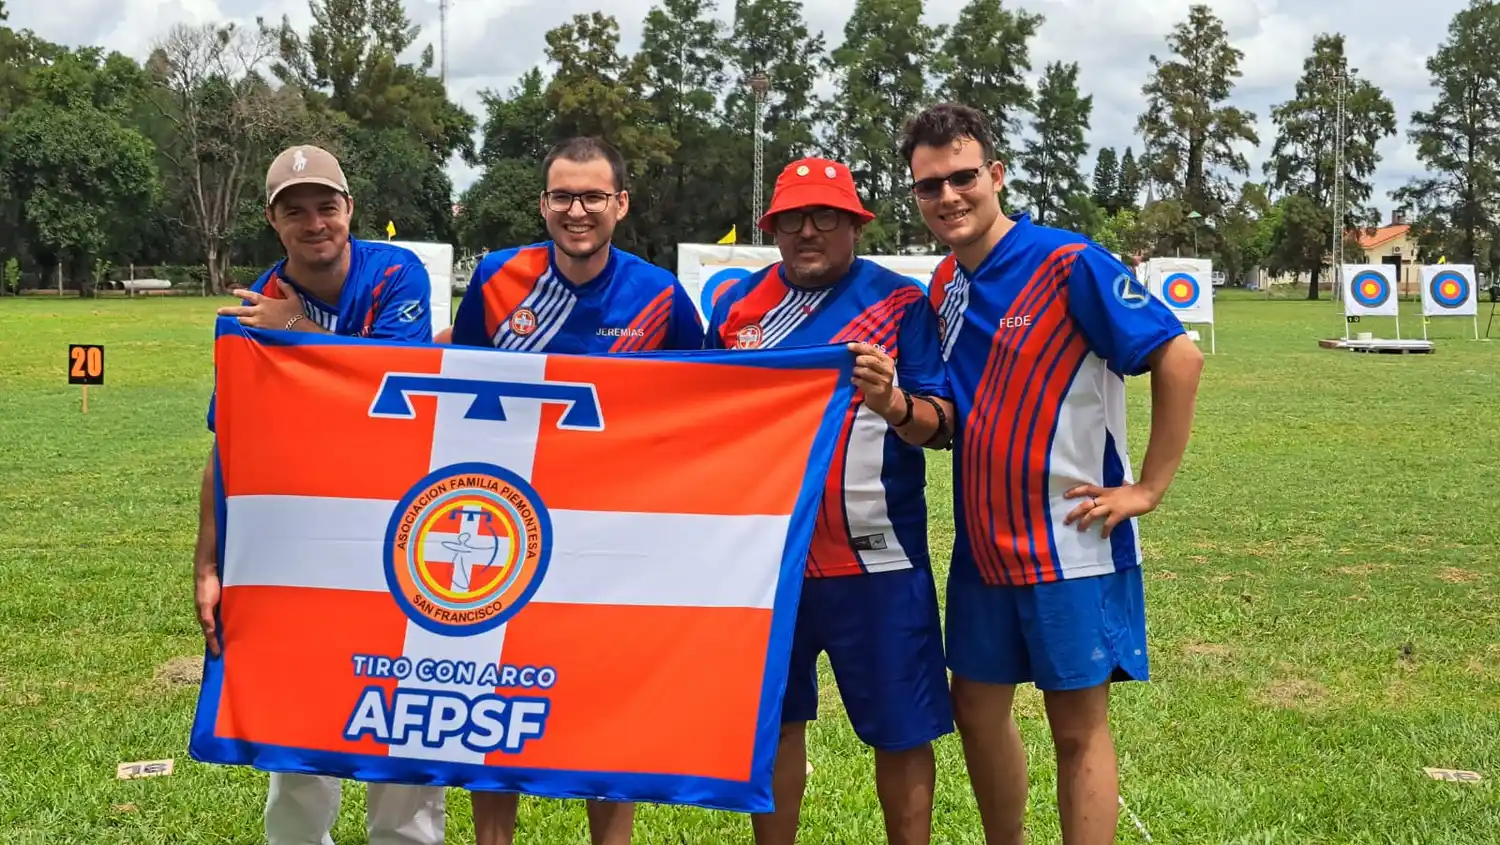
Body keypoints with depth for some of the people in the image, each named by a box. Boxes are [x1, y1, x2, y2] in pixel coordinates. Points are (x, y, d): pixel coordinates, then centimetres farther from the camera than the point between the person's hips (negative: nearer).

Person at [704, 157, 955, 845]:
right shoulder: (737, 303, 7)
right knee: (772, 717, 15)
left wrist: (895, 404, -30)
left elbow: (939, 425, -10)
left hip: (873, 558, -3)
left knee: (901, 729, 2)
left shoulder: (901, 303, -4)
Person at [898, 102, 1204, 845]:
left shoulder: (1068, 263, -15)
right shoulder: (944, 285, 6)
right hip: (981, 539, 7)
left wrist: (1148, 488, -15)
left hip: (1069, 541, -7)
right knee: (977, 708, 15)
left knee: (1077, 725, 4)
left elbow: (1180, 357, -16)